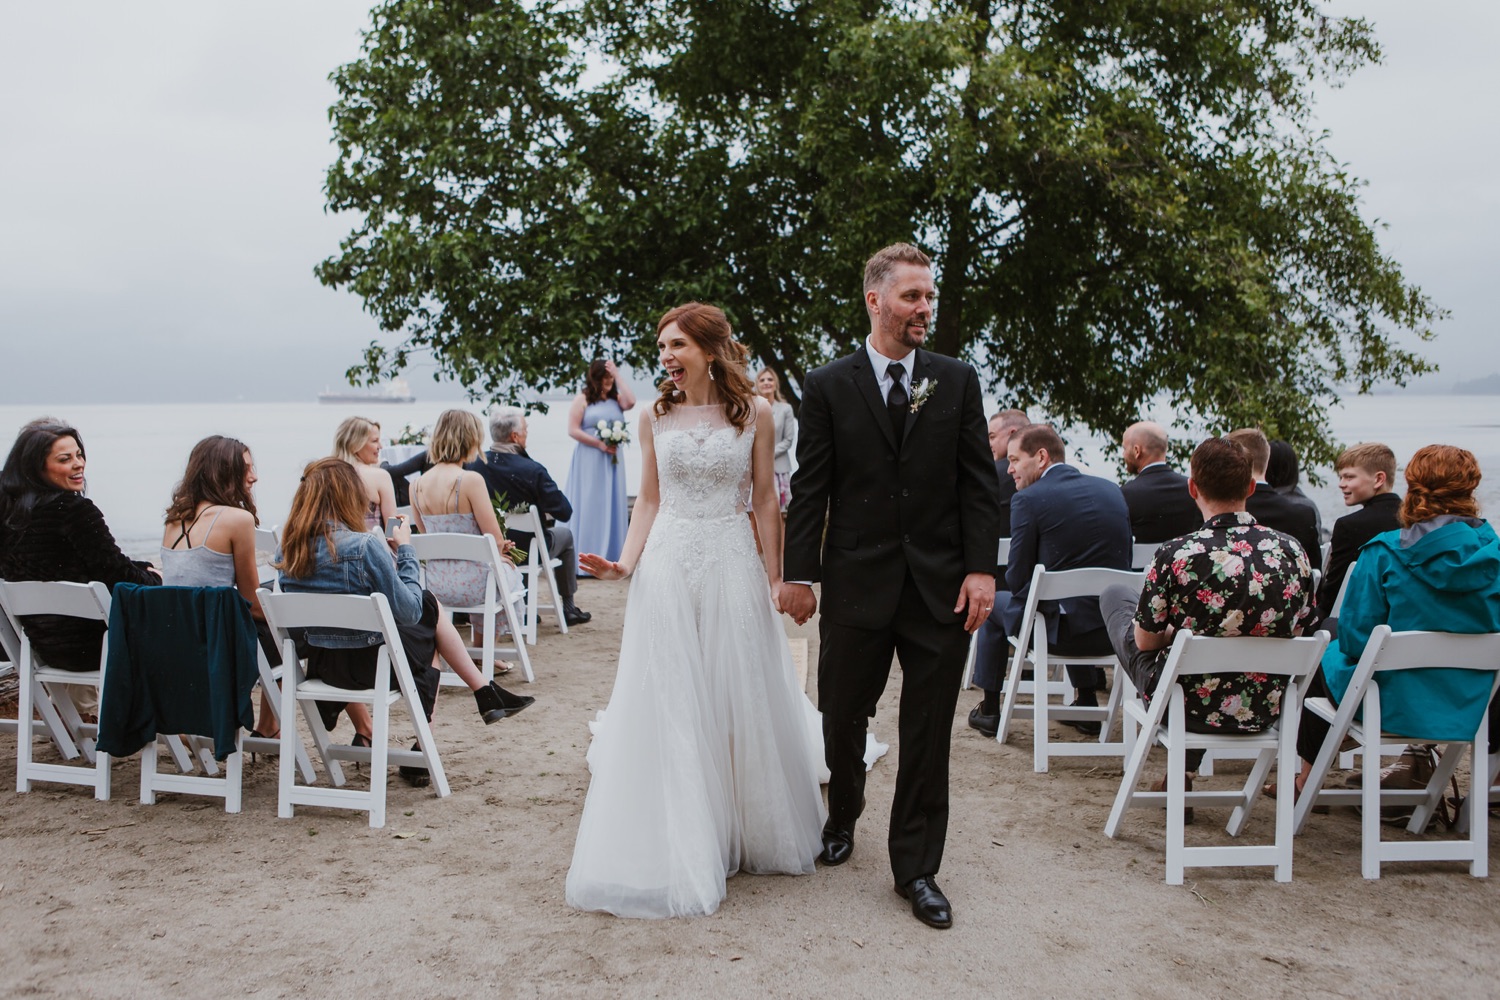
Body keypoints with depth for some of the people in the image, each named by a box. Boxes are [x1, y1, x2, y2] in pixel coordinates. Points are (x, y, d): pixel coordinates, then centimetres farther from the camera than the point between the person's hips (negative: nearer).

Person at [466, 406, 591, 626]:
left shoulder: (473, 465, -12)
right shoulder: (532, 470, -26)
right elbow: (565, 512, -19)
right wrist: (546, 512, 4)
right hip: (526, 551, -5)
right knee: (564, 534, 26)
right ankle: (569, 607, 33)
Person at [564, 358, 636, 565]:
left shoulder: (616, 399, 12)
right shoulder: (582, 399, 0)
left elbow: (630, 402, -10)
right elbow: (573, 430, -7)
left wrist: (617, 375, -4)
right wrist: (599, 444, -11)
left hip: (612, 460, 5)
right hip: (589, 461, -5)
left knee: (611, 506, 6)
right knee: (589, 506, -4)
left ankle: (609, 557, 12)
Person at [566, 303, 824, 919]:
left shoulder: (754, 414, 0)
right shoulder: (656, 417, 5)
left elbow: (765, 500, 4)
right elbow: (648, 501, 8)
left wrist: (776, 579, 2)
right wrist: (625, 563, -6)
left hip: (732, 569, -1)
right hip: (667, 569, 1)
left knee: (739, 703, 7)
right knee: (669, 706, 4)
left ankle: (746, 833, 27)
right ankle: (678, 850, 17)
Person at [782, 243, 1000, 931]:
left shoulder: (958, 382, 5)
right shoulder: (828, 386, 1)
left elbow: (978, 483, 3)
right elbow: (809, 488, 0)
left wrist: (981, 569, -6)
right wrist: (800, 573, -5)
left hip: (941, 588, 1)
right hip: (856, 583, 0)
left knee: (928, 734, 6)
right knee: (842, 718, 12)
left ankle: (916, 868, 19)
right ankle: (842, 817, 41)